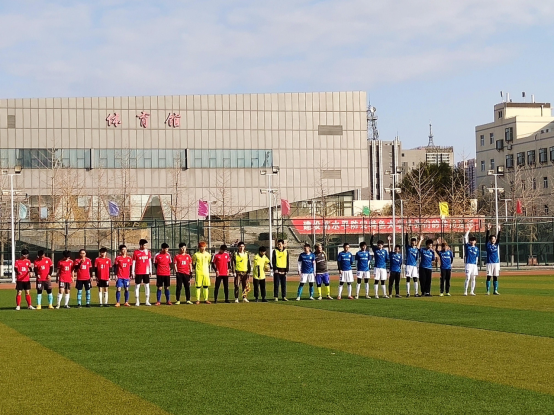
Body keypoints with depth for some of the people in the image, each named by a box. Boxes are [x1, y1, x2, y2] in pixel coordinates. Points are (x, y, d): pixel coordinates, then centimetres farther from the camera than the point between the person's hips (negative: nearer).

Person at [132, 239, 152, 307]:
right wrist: (133, 272, -3)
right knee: (137, 286, 1)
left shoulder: (148, 252, 7)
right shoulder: (136, 252, -3)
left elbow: (150, 262, 11)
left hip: (146, 272, 3)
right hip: (138, 272, -3)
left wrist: (150, 271, 7)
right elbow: (133, 263, 0)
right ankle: (137, 302, 6)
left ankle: (147, 301, 7)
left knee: (147, 286, 3)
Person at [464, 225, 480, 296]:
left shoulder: (476, 248, 12)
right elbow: (465, 237, -7)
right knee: (468, 278, -10)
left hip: (474, 264, 4)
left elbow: (477, 257, 16)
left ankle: (472, 291, 13)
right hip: (468, 264, -4)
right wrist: (469, 230, -9)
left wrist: (476, 265, 12)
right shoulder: (467, 246, 2)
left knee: (473, 278, 6)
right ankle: (465, 291, -8)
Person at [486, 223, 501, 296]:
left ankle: (495, 291, 10)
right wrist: (488, 230, -16)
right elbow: (487, 237, -7)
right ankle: (488, 291, 1)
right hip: (489, 263, -3)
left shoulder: (497, 245, 10)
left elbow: (499, 238, 2)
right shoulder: (488, 245, 2)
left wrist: (499, 230, -7)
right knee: (489, 277, -1)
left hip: (496, 263, 3)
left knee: (495, 277, 6)